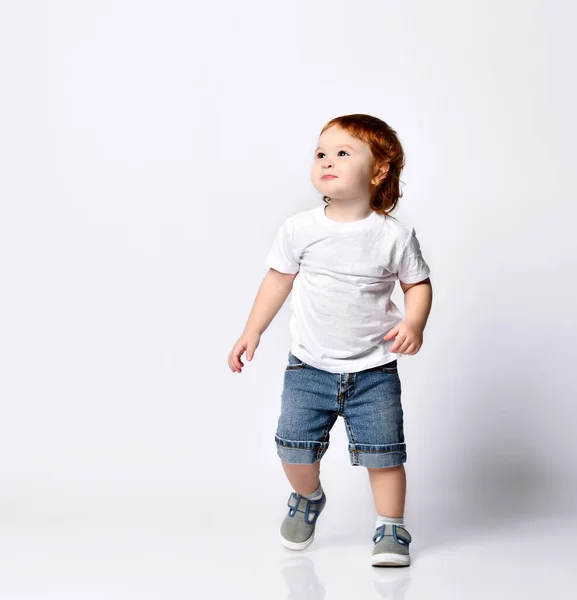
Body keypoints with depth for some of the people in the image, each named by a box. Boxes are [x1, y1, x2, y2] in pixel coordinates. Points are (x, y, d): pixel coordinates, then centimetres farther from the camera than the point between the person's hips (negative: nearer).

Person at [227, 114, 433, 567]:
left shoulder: (395, 236, -8)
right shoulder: (300, 229, -4)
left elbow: (418, 283, 3)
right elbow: (279, 279, 8)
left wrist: (413, 323, -15)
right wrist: (252, 333, 10)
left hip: (374, 370, -1)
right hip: (310, 366, 1)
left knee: (383, 452, -2)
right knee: (295, 445, -1)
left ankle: (390, 528, 20)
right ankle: (308, 499, 32)